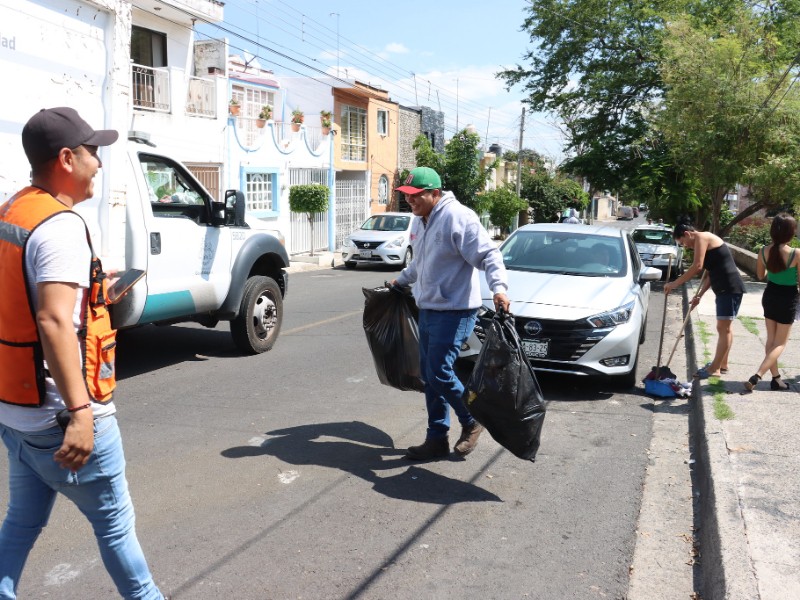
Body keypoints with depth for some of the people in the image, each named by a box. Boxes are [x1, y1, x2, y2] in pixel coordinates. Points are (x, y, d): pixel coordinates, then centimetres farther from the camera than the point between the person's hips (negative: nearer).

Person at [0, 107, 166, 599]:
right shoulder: (61, 226, -20)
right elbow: (54, 322, -32)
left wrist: (92, 291, 23)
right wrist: (80, 413, -35)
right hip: (62, 417, -8)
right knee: (115, 521, 9)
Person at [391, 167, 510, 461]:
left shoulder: (457, 217, -17)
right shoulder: (420, 222, 13)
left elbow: (488, 253, -22)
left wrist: (498, 288, -36)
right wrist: (401, 280, 43)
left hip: (453, 312, -9)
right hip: (427, 310, 9)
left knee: (440, 374, -9)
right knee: (429, 376, 10)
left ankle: (471, 422, 17)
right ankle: (437, 439, 21)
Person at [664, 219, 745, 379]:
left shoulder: (701, 237, -10)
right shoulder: (705, 241, 20)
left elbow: (697, 266, -21)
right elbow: (711, 273, 22)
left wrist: (674, 284, -18)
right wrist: (699, 295, 22)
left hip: (730, 288, -11)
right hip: (725, 288, 11)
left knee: (723, 327, -6)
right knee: (725, 326, 17)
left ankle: (715, 368, -2)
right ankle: (722, 364, 27)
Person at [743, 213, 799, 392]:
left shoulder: (764, 251, -8)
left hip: (770, 295, 5)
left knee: (771, 340, 17)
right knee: (780, 343, 5)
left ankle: (776, 378, 24)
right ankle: (756, 377, -9)